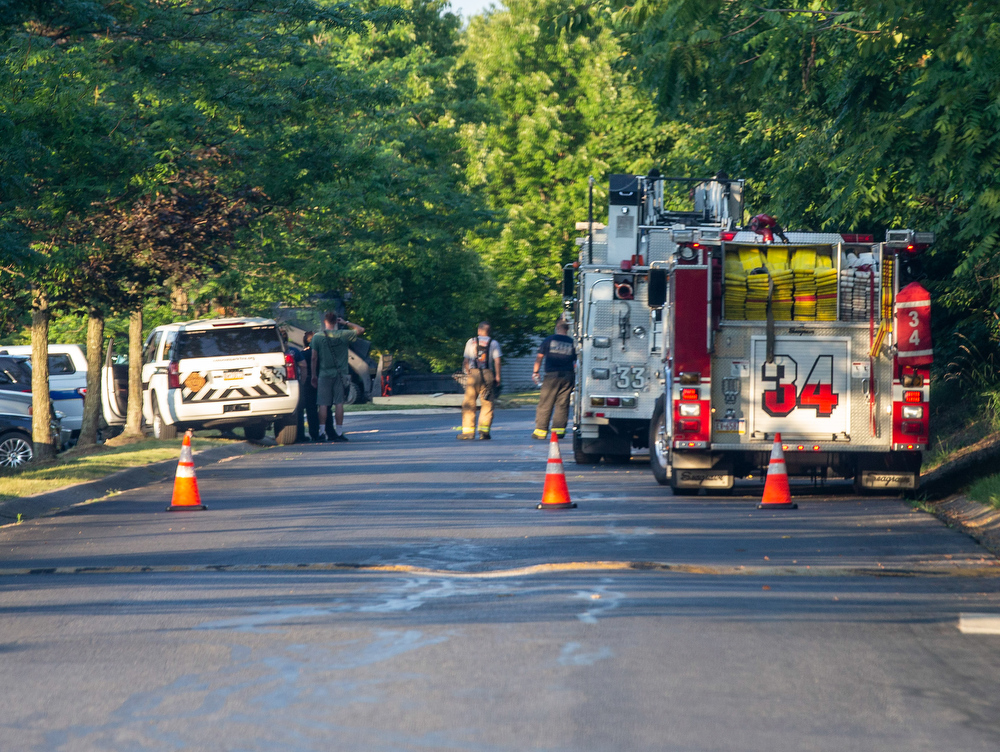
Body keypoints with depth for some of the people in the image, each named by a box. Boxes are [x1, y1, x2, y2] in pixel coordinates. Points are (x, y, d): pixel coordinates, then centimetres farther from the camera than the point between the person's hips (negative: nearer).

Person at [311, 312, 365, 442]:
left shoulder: (317, 337, -1)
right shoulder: (343, 335, -3)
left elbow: (314, 358, 0)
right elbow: (361, 330, 8)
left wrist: (314, 375, 8)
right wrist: (346, 323, 13)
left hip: (324, 374, 0)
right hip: (340, 373, 0)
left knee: (323, 404, 2)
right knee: (339, 403, 1)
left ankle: (322, 432, -2)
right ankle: (339, 432, 0)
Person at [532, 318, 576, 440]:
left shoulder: (549, 340, 2)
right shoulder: (572, 342, 7)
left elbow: (539, 357, 5)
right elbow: (577, 361, 10)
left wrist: (535, 372, 16)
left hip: (552, 375, -2)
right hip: (567, 376, 2)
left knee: (545, 404, 1)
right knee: (562, 404, 5)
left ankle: (541, 431, 0)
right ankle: (559, 429, 1)